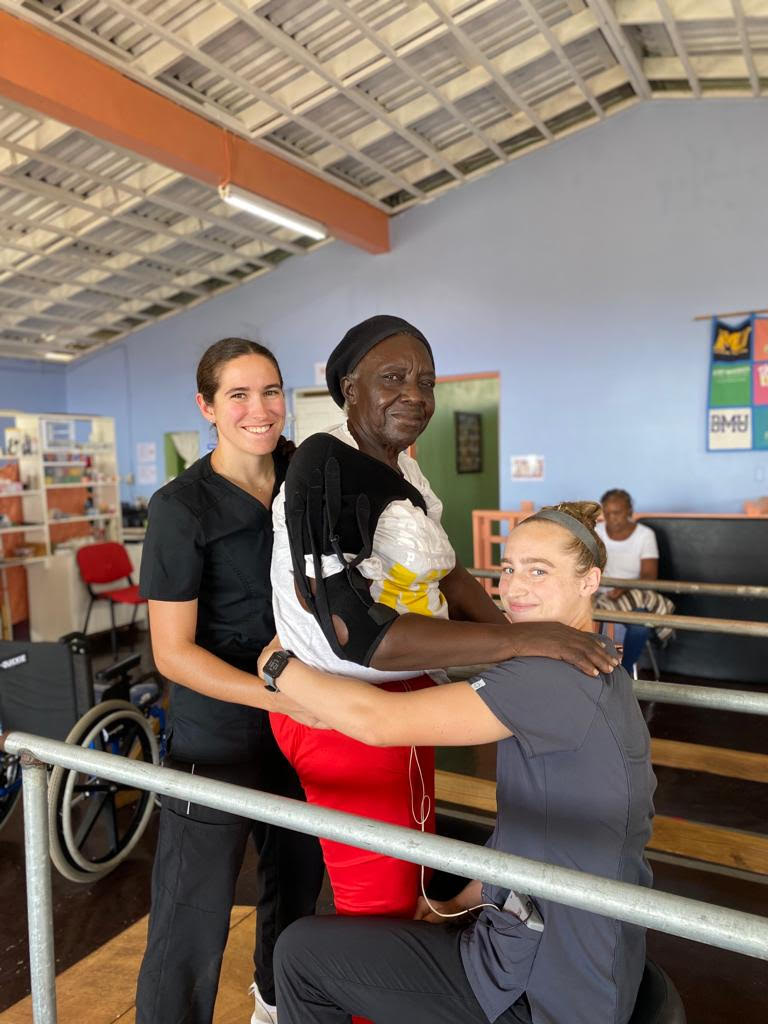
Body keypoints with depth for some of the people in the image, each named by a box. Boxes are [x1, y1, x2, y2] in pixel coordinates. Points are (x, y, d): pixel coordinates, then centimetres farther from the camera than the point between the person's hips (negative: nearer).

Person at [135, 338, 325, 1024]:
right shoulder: (182, 506, -17)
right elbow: (173, 652, -17)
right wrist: (280, 694, -26)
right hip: (216, 736, -6)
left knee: (297, 880, 24)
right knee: (194, 919, 3)